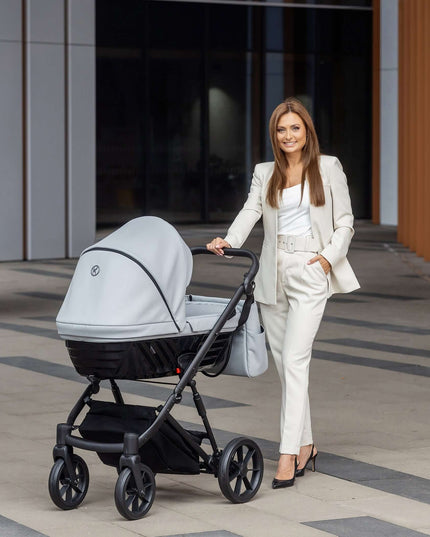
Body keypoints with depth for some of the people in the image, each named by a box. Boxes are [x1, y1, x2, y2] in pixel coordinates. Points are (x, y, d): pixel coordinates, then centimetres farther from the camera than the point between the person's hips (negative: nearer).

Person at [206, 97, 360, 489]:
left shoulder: (328, 168, 4)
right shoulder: (265, 174, 12)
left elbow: (345, 222, 5)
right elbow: (250, 212, -1)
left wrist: (329, 257, -10)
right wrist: (229, 241, -20)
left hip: (310, 274, -4)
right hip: (273, 274, 4)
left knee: (294, 360, -14)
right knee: (283, 363, 7)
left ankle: (288, 455, -17)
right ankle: (306, 446, 21)